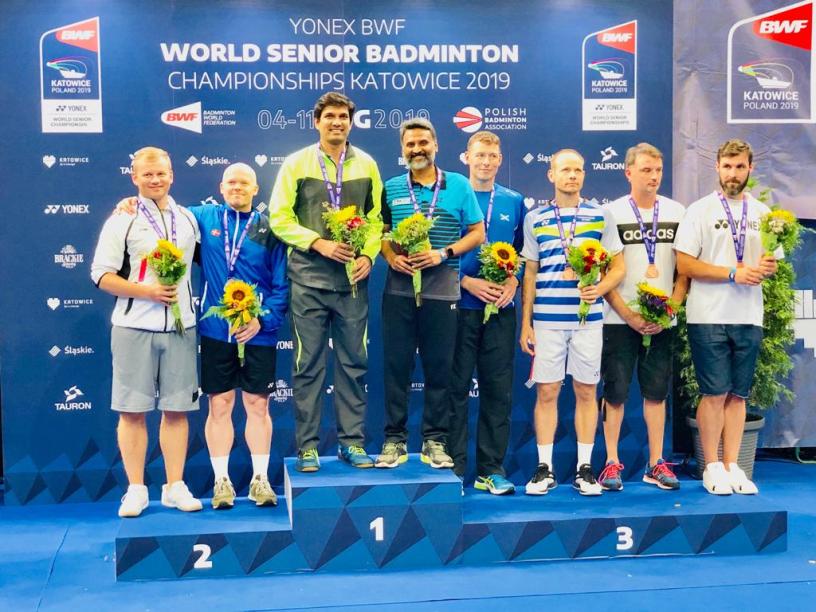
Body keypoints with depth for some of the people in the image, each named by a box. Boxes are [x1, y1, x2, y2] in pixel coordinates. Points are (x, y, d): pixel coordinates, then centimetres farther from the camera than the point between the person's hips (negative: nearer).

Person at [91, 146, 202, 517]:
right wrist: (144, 291, -16)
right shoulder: (122, 221, 1)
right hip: (134, 327, -3)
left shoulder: (188, 219, 11)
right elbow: (101, 275, -5)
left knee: (177, 409, 5)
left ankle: (175, 486, 14)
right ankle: (135, 489, 11)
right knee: (132, 410, 1)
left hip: (180, 326, 3)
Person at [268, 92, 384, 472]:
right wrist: (319, 243, -13)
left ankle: (352, 442, 16)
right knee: (308, 363, 2)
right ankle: (308, 446, 11)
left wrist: (368, 255, -7)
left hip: (353, 277, 2)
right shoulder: (296, 164, 3)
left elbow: (376, 218, 10)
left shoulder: (366, 166, 9)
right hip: (308, 277, -2)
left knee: (354, 362, 6)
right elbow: (279, 218, -1)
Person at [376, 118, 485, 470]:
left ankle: (435, 441, 13)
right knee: (396, 364, 3)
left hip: (442, 286, -1)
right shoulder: (391, 188, 11)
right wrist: (391, 257, -9)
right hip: (399, 286, 1)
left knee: (439, 365, 3)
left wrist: (444, 253, -10)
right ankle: (394, 440, 12)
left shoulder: (459, 186, 7)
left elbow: (477, 233, 5)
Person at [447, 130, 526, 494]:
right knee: (456, 387, 1)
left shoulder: (514, 202, 11)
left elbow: (523, 252, 14)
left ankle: (491, 469, 14)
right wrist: (467, 281, -12)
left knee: (498, 389, 5)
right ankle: (453, 467, 10)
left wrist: (513, 282, -5)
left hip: (501, 308, 3)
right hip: (460, 304, -3)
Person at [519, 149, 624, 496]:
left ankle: (585, 468, 16)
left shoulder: (600, 216, 6)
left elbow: (618, 266, 7)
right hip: (547, 320, 0)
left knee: (586, 391, 6)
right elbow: (530, 273, 10)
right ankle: (544, 468, 13)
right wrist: (525, 323, 6)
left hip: (588, 319, 0)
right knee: (546, 392, 3)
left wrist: (600, 288, -15)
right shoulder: (535, 219, 8)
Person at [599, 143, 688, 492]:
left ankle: (656, 464, 16)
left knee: (657, 392, 8)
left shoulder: (677, 213, 7)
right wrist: (629, 315, -10)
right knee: (615, 392, 1)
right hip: (619, 320, -2)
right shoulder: (612, 213, -1)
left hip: (662, 322, 2)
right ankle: (612, 463, 10)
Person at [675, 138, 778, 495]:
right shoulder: (700, 210, -1)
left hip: (749, 318, 4)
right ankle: (712, 467, 10)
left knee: (738, 394, 8)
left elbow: (771, 260, 15)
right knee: (715, 393, -2)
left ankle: (732, 466, 16)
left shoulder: (762, 212, 12)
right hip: (709, 316, -4)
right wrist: (734, 273, -15)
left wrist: (768, 266, -10)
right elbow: (685, 265, -7)